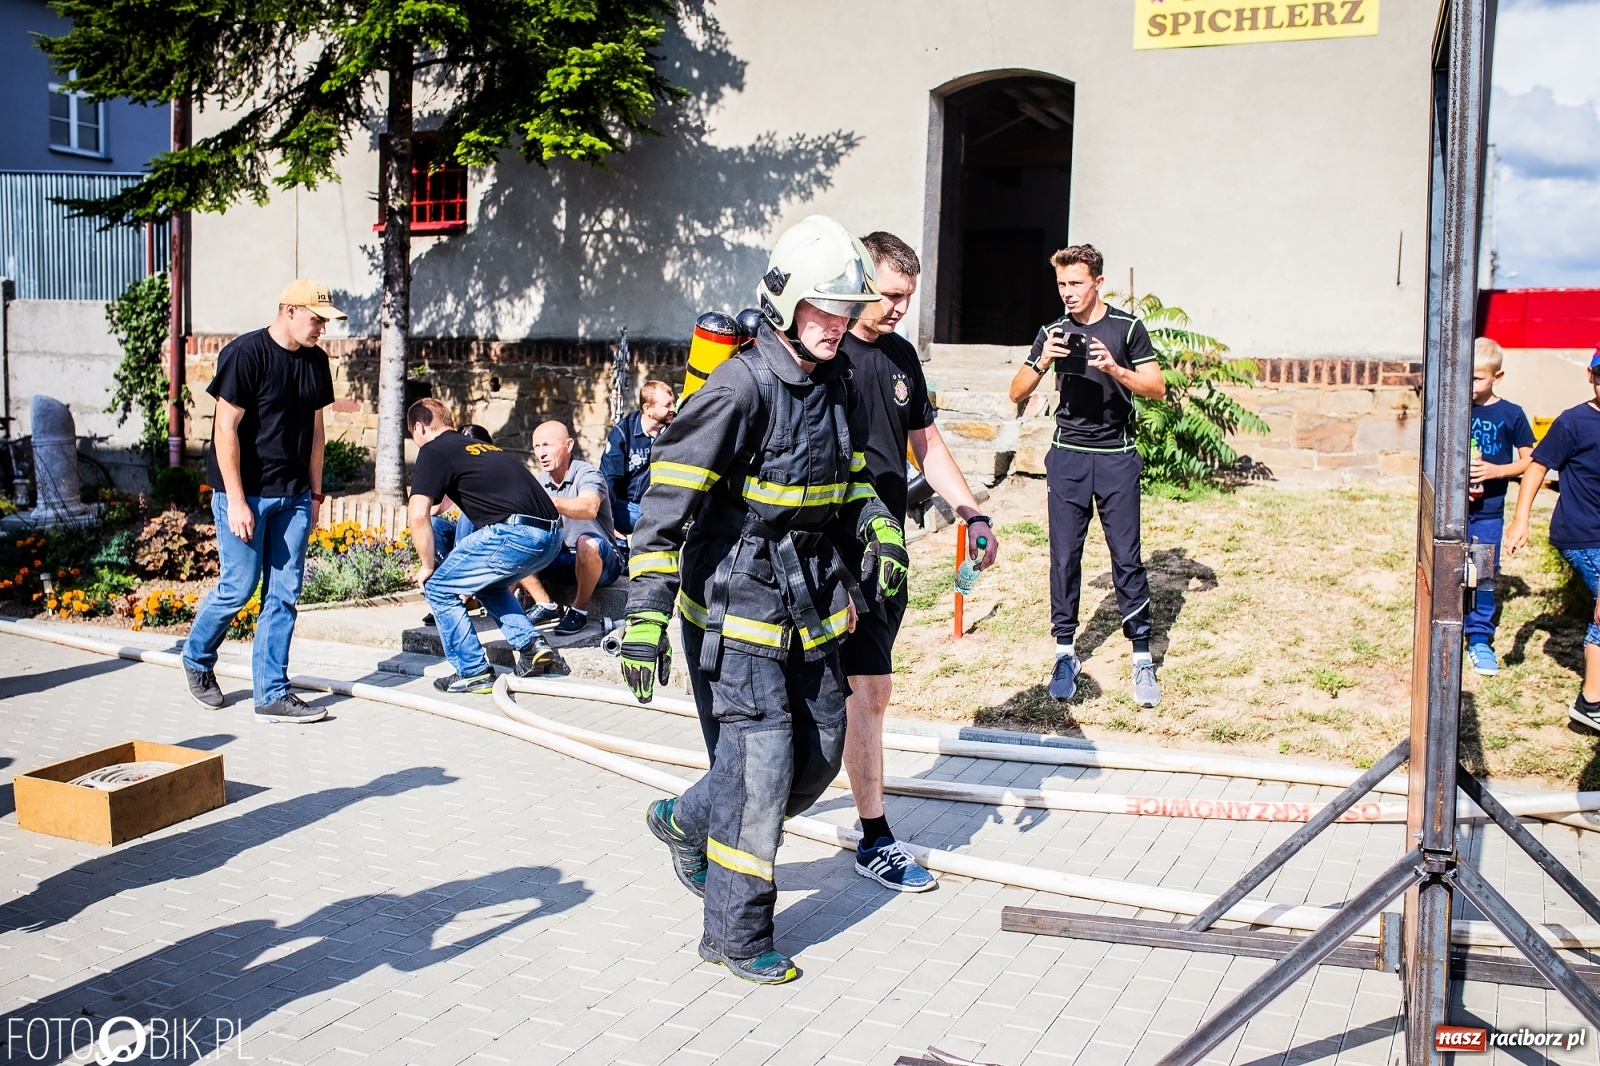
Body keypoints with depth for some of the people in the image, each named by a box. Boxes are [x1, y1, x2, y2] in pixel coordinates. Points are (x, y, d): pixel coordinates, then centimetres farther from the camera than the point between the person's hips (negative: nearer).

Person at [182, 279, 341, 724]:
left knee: (284, 594, 4)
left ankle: (272, 694, 10)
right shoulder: (245, 353, -13)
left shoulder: (316, 361, 7)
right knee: (239, 586, 0)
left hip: (292, 495, 6)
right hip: (245, 492, -6)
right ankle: (196, 659, 28)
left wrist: (314, 491, 13)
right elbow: (226, 428, -15)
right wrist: (236, 500, -17)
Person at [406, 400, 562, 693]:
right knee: (489, 584, 32)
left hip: (515, 533, -8)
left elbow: (418, 514, -8)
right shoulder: (483, 448, 29)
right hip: (551, 536, 8)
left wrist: (428, 565, 7)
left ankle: (474, 673, 10)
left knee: (438, 588, 9)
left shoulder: (433, 450, 5)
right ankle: (532, 645, 20)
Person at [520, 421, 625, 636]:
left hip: (601, 562, -6)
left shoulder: (587, 475, -17)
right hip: (561, 560, 6)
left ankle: (579, 611, -17)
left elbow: (589, 508, -41)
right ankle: (546, 607, -6)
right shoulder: (539, 481, 4)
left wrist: (550, 502, -56)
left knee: (586, 542, -39)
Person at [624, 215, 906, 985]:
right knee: (760, 763, -5)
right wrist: (646, 613, -27)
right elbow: (668, 500, -21)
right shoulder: (740, 388, -18)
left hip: (811, 603, 8)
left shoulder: (838, 384, 8)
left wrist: (880, 527, 5)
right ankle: (736, 933, 14)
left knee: (819, 753, 13)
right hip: (736, 606, -8)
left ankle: (687, 823, 37)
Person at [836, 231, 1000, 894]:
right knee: (871, 691, -7)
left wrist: (972, 514, 8)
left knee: (846, 688, 14)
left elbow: (927, 444, 20)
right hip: (838, 550, -8)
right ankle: (876, 841, 4)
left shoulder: (901, 355, 13)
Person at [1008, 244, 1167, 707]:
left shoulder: (1127, 328, 0)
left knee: (1127, 557, -2)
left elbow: (1157, 388, -4)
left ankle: (1142, 659, 4)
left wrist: (1114, 369, -20)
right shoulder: (1053, 332, 8)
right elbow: (1017, 393, 4)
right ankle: (1065, 653, 11)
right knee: (1064, 556, 2)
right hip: (1068, 457, 2)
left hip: (1117, 459, -2)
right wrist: (1043, 362, -14)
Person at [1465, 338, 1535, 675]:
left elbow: (1528, 461, 1)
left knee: (1484, 575, 5)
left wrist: (1496, 471, -16)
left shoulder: (1511, 415, -4)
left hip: (1488, 511, -1)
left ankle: (1480, 639, 14)